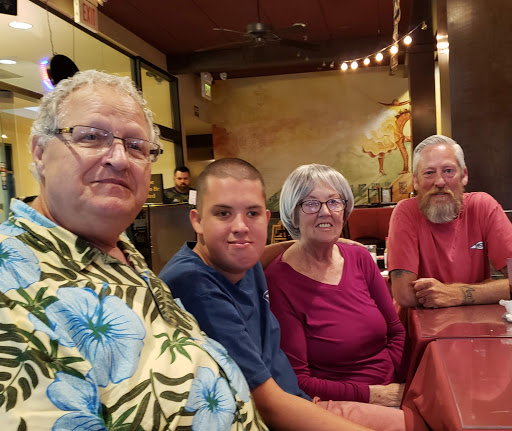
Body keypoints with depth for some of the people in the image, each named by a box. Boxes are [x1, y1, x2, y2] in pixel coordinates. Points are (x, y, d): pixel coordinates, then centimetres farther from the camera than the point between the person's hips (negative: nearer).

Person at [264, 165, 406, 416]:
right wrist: (372, 394, -16)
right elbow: (296, 382, -12)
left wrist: (406, 386, -9)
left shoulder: (359, 258, 5)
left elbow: (396, 332, 8)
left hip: (394, 393, 6)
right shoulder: (278, 282, -13)